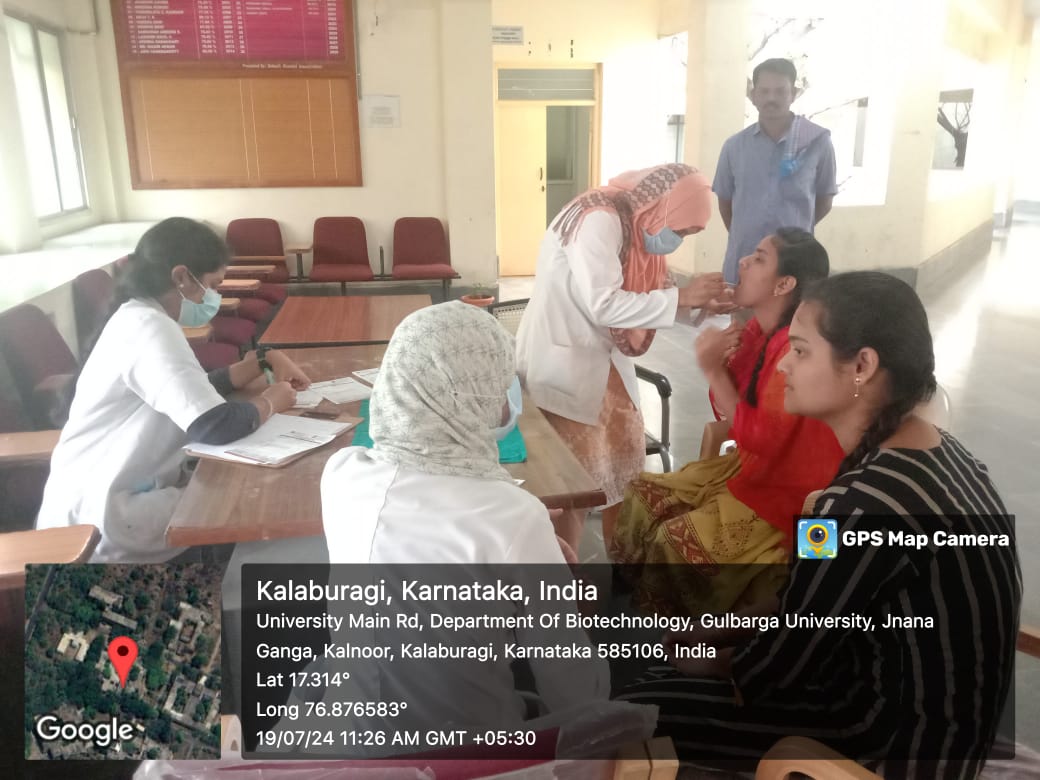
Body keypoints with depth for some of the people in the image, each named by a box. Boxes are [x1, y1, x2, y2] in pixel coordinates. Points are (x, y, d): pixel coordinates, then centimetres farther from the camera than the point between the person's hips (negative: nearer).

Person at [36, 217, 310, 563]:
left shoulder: (141, 317, 8)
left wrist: (264, 360, 8)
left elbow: (198, 388, 18)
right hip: (97, 518, -10)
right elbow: (216, 426, -32)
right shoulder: (148, 328, -24)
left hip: (102, 497, 10)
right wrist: (272, 401, -13)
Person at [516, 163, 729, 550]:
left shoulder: (638, 226, 7)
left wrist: (700, 304, -9)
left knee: (623, 473, 14)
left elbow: (642, 295, 5)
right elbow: (603, 305, -29)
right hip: (562, 366, -9)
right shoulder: (598, 219, -22)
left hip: (603, 363, 9)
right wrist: (682, 297, -24)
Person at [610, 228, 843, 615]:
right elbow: (731, 409, 7)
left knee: (676, 540, -18)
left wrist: (713, 369, -24)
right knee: (644, 495, 4)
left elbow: (759, 439, -25)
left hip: (786, 492, -9)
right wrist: (718, 361, -11)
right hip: (751, 467, 9)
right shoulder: (758, 331, 1)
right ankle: (638, 606, 17)